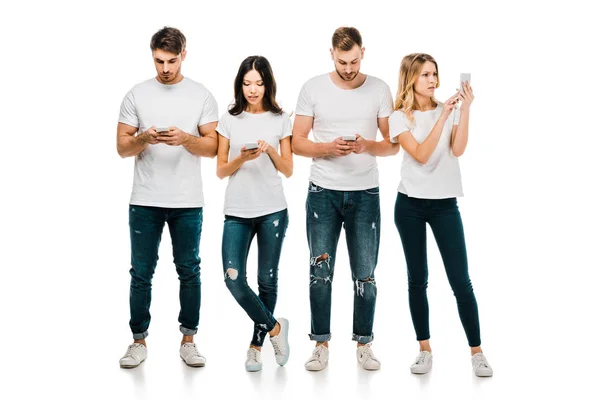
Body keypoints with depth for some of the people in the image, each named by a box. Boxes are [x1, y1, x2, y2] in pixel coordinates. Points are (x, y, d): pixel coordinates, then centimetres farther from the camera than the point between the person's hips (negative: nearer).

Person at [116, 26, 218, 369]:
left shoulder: (201, 96, 3)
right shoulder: (137, 95, 4)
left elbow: (213, 147, 0)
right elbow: (122, 147, 3)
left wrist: (185, 139, -18)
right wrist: (143, 139, -17)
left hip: (188, 202, 0)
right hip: (145, 202, 0)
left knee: (189, 271, 7)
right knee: (141, 273, 5)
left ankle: (188, 340, 18)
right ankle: (139, 341, 16)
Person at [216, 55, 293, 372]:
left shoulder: (280, 119, 4)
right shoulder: (229, 120, 5)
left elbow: (288, 170, 5)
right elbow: (220, 171, 5)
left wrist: (271, 150, -12)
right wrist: (242, 158, -13)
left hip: (272, 211, 0)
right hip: (237, 212, 1)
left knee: (267, 280, 5)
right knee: (233, 279, -11)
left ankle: (256, 344, 20)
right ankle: (274, 328, 10)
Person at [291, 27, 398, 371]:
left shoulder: (379, 89, 1)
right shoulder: (313, 88, -1)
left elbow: (393, 145, 1)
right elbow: (297, 142, 0)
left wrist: (368, 145, -19)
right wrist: (328, 148, -18)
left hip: (365, 194, 0)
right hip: (323, 192, 0)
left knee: (365, 275, 5)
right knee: (321, 272, 3)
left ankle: (364, 344, 18)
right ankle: (322, 345, 13)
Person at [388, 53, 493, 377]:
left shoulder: (448, 110, 4)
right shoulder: (400, 117, -2)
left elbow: (457, 150, -11)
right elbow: (421, 155, -16)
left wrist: (464, 110, -18)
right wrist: (443, 116, -21)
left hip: (445, 204, 1)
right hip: (410, 204, -1)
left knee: (460, 280, -4)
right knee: (417, 279, 6)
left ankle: (476, 351, 4)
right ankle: (425, 350, 15)